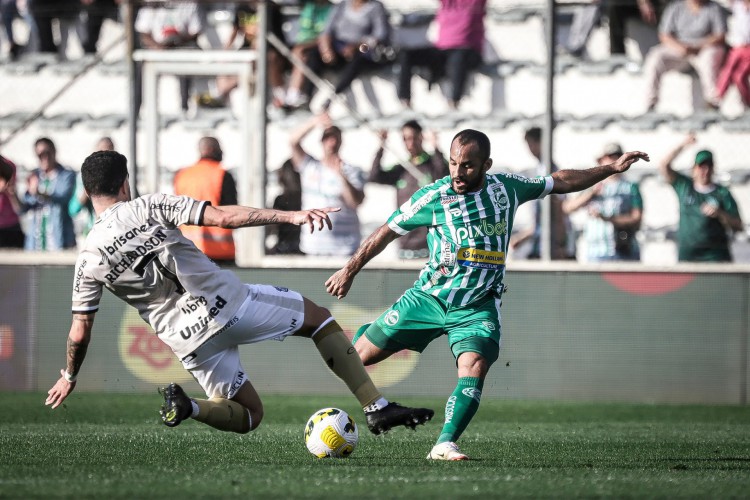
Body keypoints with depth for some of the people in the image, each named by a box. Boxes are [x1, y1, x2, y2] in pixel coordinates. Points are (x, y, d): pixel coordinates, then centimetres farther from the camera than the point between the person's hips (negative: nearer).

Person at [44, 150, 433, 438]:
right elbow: (224, 217, -13)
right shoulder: (149, 207, -3)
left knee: (249, 416, 22)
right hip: (228, 304, -3)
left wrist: (69, 377, 26)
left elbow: (80, 330, 8)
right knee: (318, 317, 20)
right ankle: (376, 408, 5)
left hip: (190, 340, 3)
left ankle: (186, 406, -11)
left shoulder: (89, 259, 4)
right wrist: (290, 216, -16)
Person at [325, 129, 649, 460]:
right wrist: (350, 270, 3)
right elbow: (387, 232, 0)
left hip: (477, 308, 1)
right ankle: (364, 334, 42)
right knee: (361, 355, 5)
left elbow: (560, 182, 12)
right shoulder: (433, 197, -10)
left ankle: (445, 445, -25)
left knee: (474, 368, -25)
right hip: (429, 297, -1)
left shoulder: (507, 188, -2)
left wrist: (612, 168, 9)